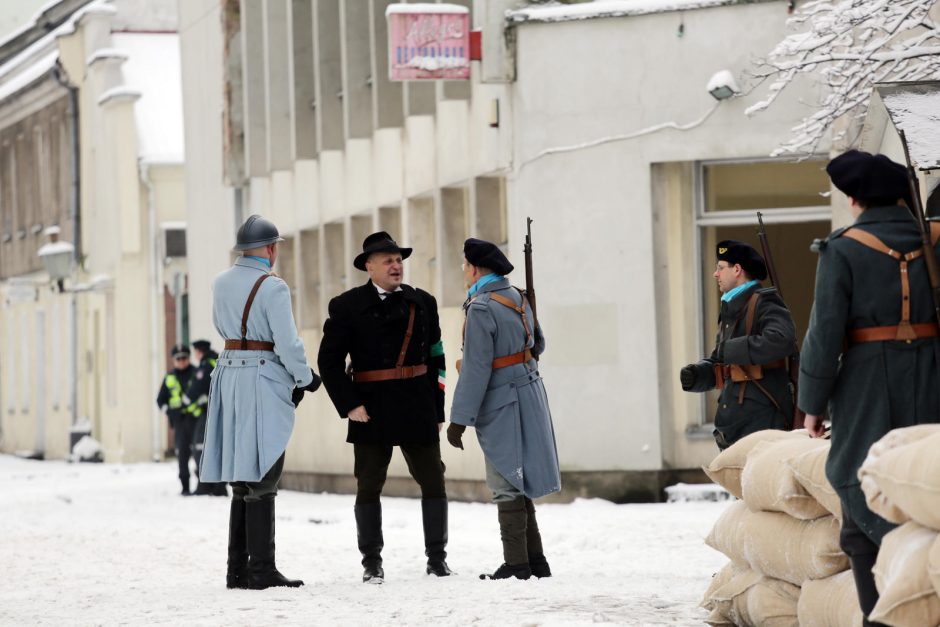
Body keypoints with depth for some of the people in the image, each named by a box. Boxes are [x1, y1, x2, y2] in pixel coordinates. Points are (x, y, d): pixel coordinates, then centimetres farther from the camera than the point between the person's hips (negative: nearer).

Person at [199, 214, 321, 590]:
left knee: (243, 480, 13)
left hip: (230, 375, 7)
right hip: (265, 380, -7)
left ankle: (238, 569, 12)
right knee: (262, 480, -6)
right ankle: (261, 570, -7)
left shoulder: (221, 283, 9)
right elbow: (288, 344, -15)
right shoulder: (272, 288, -13)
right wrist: (307, 379, -1)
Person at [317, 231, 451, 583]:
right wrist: (348, 405, -11)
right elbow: (329, 360, -3)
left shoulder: (422, 303, 9)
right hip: (372, 410, -2)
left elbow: (435, 358, 10)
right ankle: (372, 564, 10)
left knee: (433, 482, 2)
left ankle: (437, 560, 10)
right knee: (369, 486, 3)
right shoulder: (347, 306, -1)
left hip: (418, 409, 2)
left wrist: (437, 410, 6)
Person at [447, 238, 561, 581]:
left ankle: (517, 564, -2)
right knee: (517, 484, 15)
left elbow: (476, 369, -21)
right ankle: (536, 561, 17)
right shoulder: (517, 298, 7)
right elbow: (537, 344, 21)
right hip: (528, 395, 8)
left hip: (502, 404, -8)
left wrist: (459, 419, -18)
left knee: (507, 487, -3)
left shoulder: (481, 308, -18)